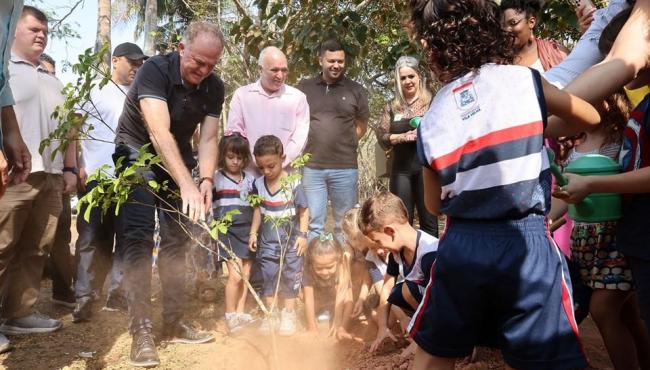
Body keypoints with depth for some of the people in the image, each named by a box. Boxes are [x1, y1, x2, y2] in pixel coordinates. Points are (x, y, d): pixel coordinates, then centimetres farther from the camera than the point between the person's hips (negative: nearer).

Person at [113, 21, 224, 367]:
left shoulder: (214, 87, -10)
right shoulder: (154, 71, -28)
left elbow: (209, 138, -12)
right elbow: (159, 133, -39)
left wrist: (206, 179, -31)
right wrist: (187, 185, -48)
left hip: (179, 160, 6)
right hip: (138, 155, -5)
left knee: (177, 238, 5)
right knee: (138, 237, -16)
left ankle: (173, 323, 12)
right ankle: (141, 330, -15)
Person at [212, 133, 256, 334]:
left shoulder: (250, 179, 11)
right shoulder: (216, 178, -1)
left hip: (247, 230, 5)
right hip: (227, 231, -4)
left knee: (246, 275, 7)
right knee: (235, 275, -10)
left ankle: (240, 313, 17)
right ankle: (230, 315, 4)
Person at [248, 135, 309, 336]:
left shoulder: (293, 184, -15)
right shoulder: (258, 184, -3)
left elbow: (303, 211, -7)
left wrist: (302, 235, -11)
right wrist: (253, 232, 6)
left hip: (291, 242, -3)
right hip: (267, 242, 3)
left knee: (290, 277, 5)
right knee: (268, 277, 8)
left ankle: (288, 315, 19)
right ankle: (270, 315, 21)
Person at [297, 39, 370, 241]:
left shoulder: (356, 90, 5)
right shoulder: (304, 87, 7)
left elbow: (362, 125, 12)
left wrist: (344, 143, 2)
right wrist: (306, 145, 6)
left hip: (345, 168, 0)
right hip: (311, 167, 0)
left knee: (344, 224, 10)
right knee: (313, 224, 5)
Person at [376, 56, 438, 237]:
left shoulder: (432, 102, 2)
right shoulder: (392, 106, 10)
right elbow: (381, 137, 5)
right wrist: (403, 136, -10)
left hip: (426, 167, -3)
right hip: (401, 170, 3)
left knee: (429, 221, 1)